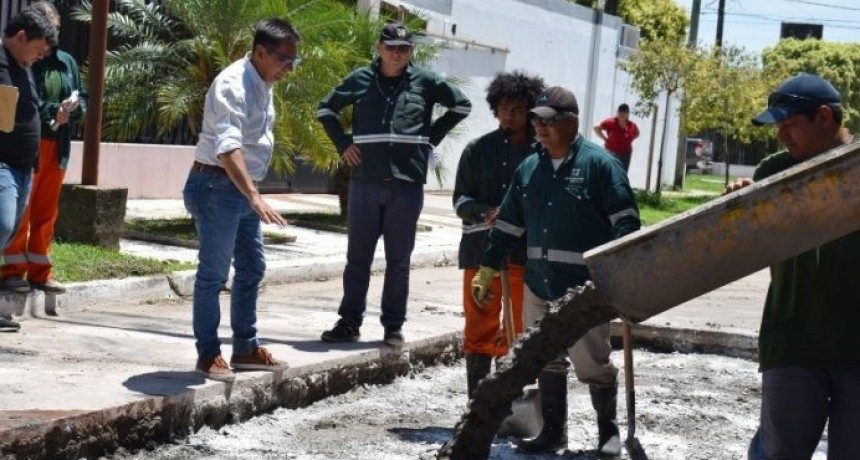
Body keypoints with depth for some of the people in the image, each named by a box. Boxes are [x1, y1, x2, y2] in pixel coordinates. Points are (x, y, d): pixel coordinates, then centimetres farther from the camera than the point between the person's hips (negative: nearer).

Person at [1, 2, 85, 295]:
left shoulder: (66, 61, 12)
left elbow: (83, 98, 15)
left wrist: (72, 108, -8)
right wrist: (52, 111, -22)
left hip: (56, 146, 6)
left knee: (47, 211, 10)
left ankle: (40, 270, 17)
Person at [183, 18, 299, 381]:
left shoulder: (263, 86, 8)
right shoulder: (233, 85, -22)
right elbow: (228, 147, -34)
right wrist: (255, 197, -43)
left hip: (244, 189, 10)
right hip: (218, 187, -10)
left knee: (252, 269, 14)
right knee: (214, 273, -2)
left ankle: (245, 348, 24)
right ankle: (208, 354, 6)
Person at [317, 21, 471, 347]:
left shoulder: (425, 82, 3)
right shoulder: (361, 79, 5)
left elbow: (461, 105, 14)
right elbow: (326, 109, 17)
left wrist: (431, 138, 5)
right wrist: (343, 144, 4)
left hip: (407, 185, -1)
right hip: (365, 183, 1)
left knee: (398, 260, 5)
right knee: (358, 258, 6)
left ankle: (393, 326, 10)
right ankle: (349, 322, 12)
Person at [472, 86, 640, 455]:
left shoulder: (598, 164, -7)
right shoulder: (528, 168, 11)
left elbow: (625, 220, -10)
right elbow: (508, 223, 18)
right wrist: (486, 270, 16)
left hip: (585, 289, -6)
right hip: (538, 286, 6)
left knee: (593, 364, 2)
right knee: (547, 362, 13)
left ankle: (608, 432, 19)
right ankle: (553, 431, 24)